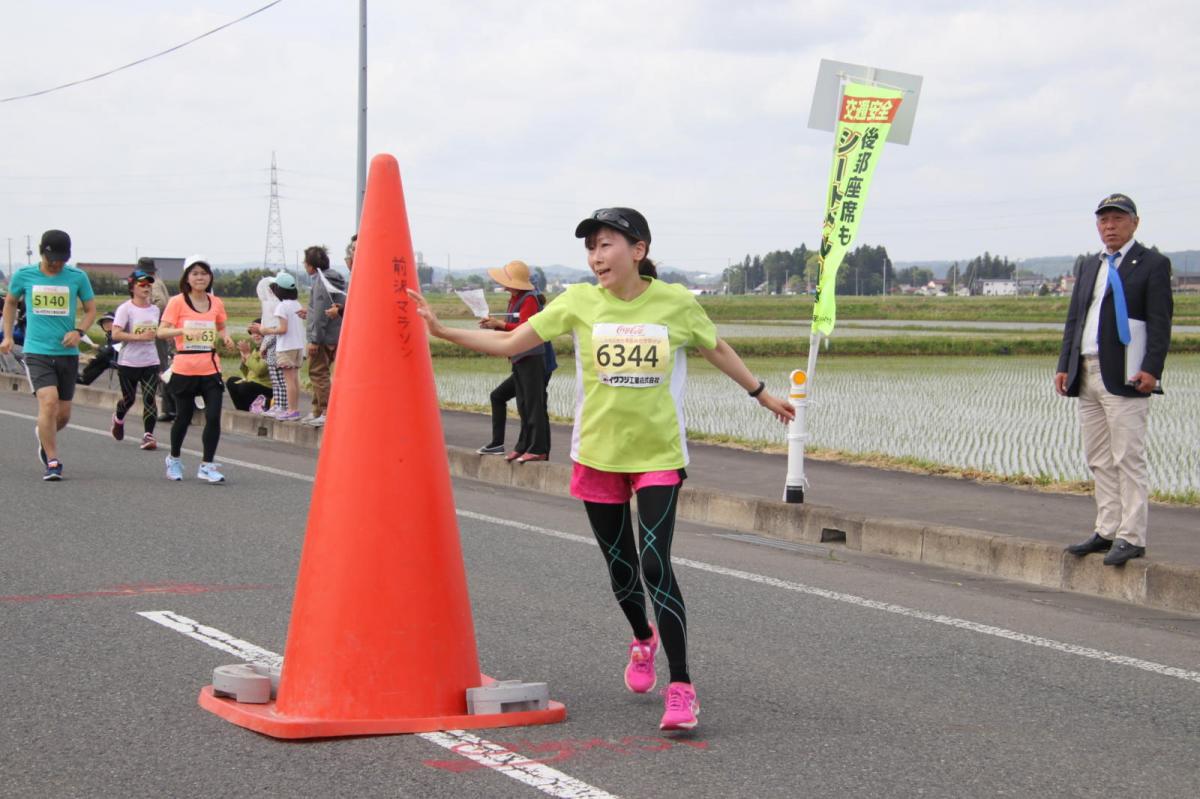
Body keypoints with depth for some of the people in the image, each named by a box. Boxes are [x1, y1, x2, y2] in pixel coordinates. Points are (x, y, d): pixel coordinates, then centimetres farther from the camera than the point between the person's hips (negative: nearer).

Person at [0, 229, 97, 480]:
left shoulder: (77, 277, 0)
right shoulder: (24, 276, 1)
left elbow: (91, 310, 10)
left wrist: (79, 331, -8)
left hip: (67, 353, 2)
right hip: (37, 352, -2)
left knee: (63, 414, 8)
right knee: (48, 401, -21)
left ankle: (44, 434, 43)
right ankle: (52, 462, -13)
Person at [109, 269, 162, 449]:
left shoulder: (154, 309, 9)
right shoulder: (125, 308, -10)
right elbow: (115, 334, -20)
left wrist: (157, 335, 8)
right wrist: (140, 337, -25)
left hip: (150, 362, 3)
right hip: (128, 362, -3)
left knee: (149, 399, -9)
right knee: (129, 398, 11)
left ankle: (148, 435, -10)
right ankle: (118, 419, 43)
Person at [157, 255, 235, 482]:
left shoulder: (216, 303, 7)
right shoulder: (177, 302, -4)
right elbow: (162, 331, -10)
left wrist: (226, 337, 1)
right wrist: (182, 330, -27)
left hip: (210, 369, 3)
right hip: (184, 369, -3)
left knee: (214, 417, -9)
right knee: (183, 417, 9)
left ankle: (207, 465, 0)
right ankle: (174, 459, 32)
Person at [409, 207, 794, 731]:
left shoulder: (675, 303, -5)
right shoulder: (580, 302, -4)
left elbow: (717, 350, 13)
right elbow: (510, 343, -2)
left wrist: (762, 394, 22)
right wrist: (441, 330, -11)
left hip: (659, 456, -2)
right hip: (598, 455, 2)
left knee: (656, 565, -15)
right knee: (620, 566, 13)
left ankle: (681, 687, -11)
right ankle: (643, 639, 45)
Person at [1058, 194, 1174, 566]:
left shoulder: (1153, 264, -2)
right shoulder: (1090, 267, 19)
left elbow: (1160, 322, -9)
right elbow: (1073, 320, 18)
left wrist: (1152, 369, -19)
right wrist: (1064, 366, 9)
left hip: (1124, 378, -7)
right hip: (1087, 375, 7)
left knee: (1128, 459, -7)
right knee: (1100, 461, 9)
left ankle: (1131, 538, -5)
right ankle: (1107, 532, 15)